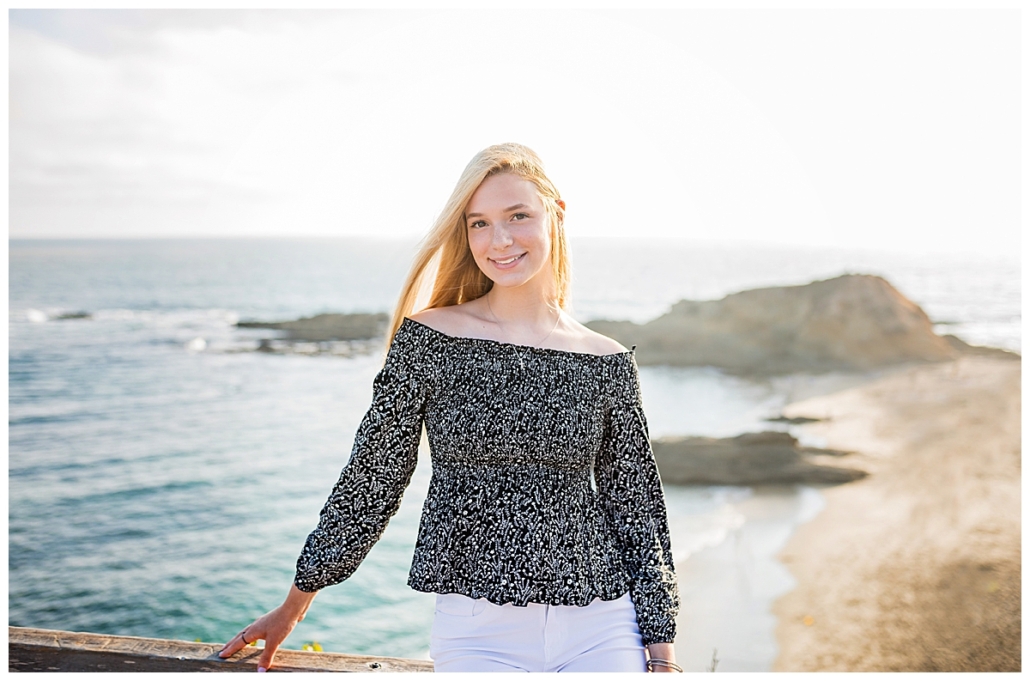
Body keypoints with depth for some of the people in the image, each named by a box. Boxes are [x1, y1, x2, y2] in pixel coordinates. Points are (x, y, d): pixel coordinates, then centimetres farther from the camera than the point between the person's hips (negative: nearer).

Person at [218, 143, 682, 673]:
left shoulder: (607, 363, 2)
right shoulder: (428, 340, -3)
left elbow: (636, 507, 7)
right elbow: (370, 479, 3)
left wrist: (662, 653, 5)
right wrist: (293, 607, 9)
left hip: (602, 631, 2)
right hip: (480, 633, -1)